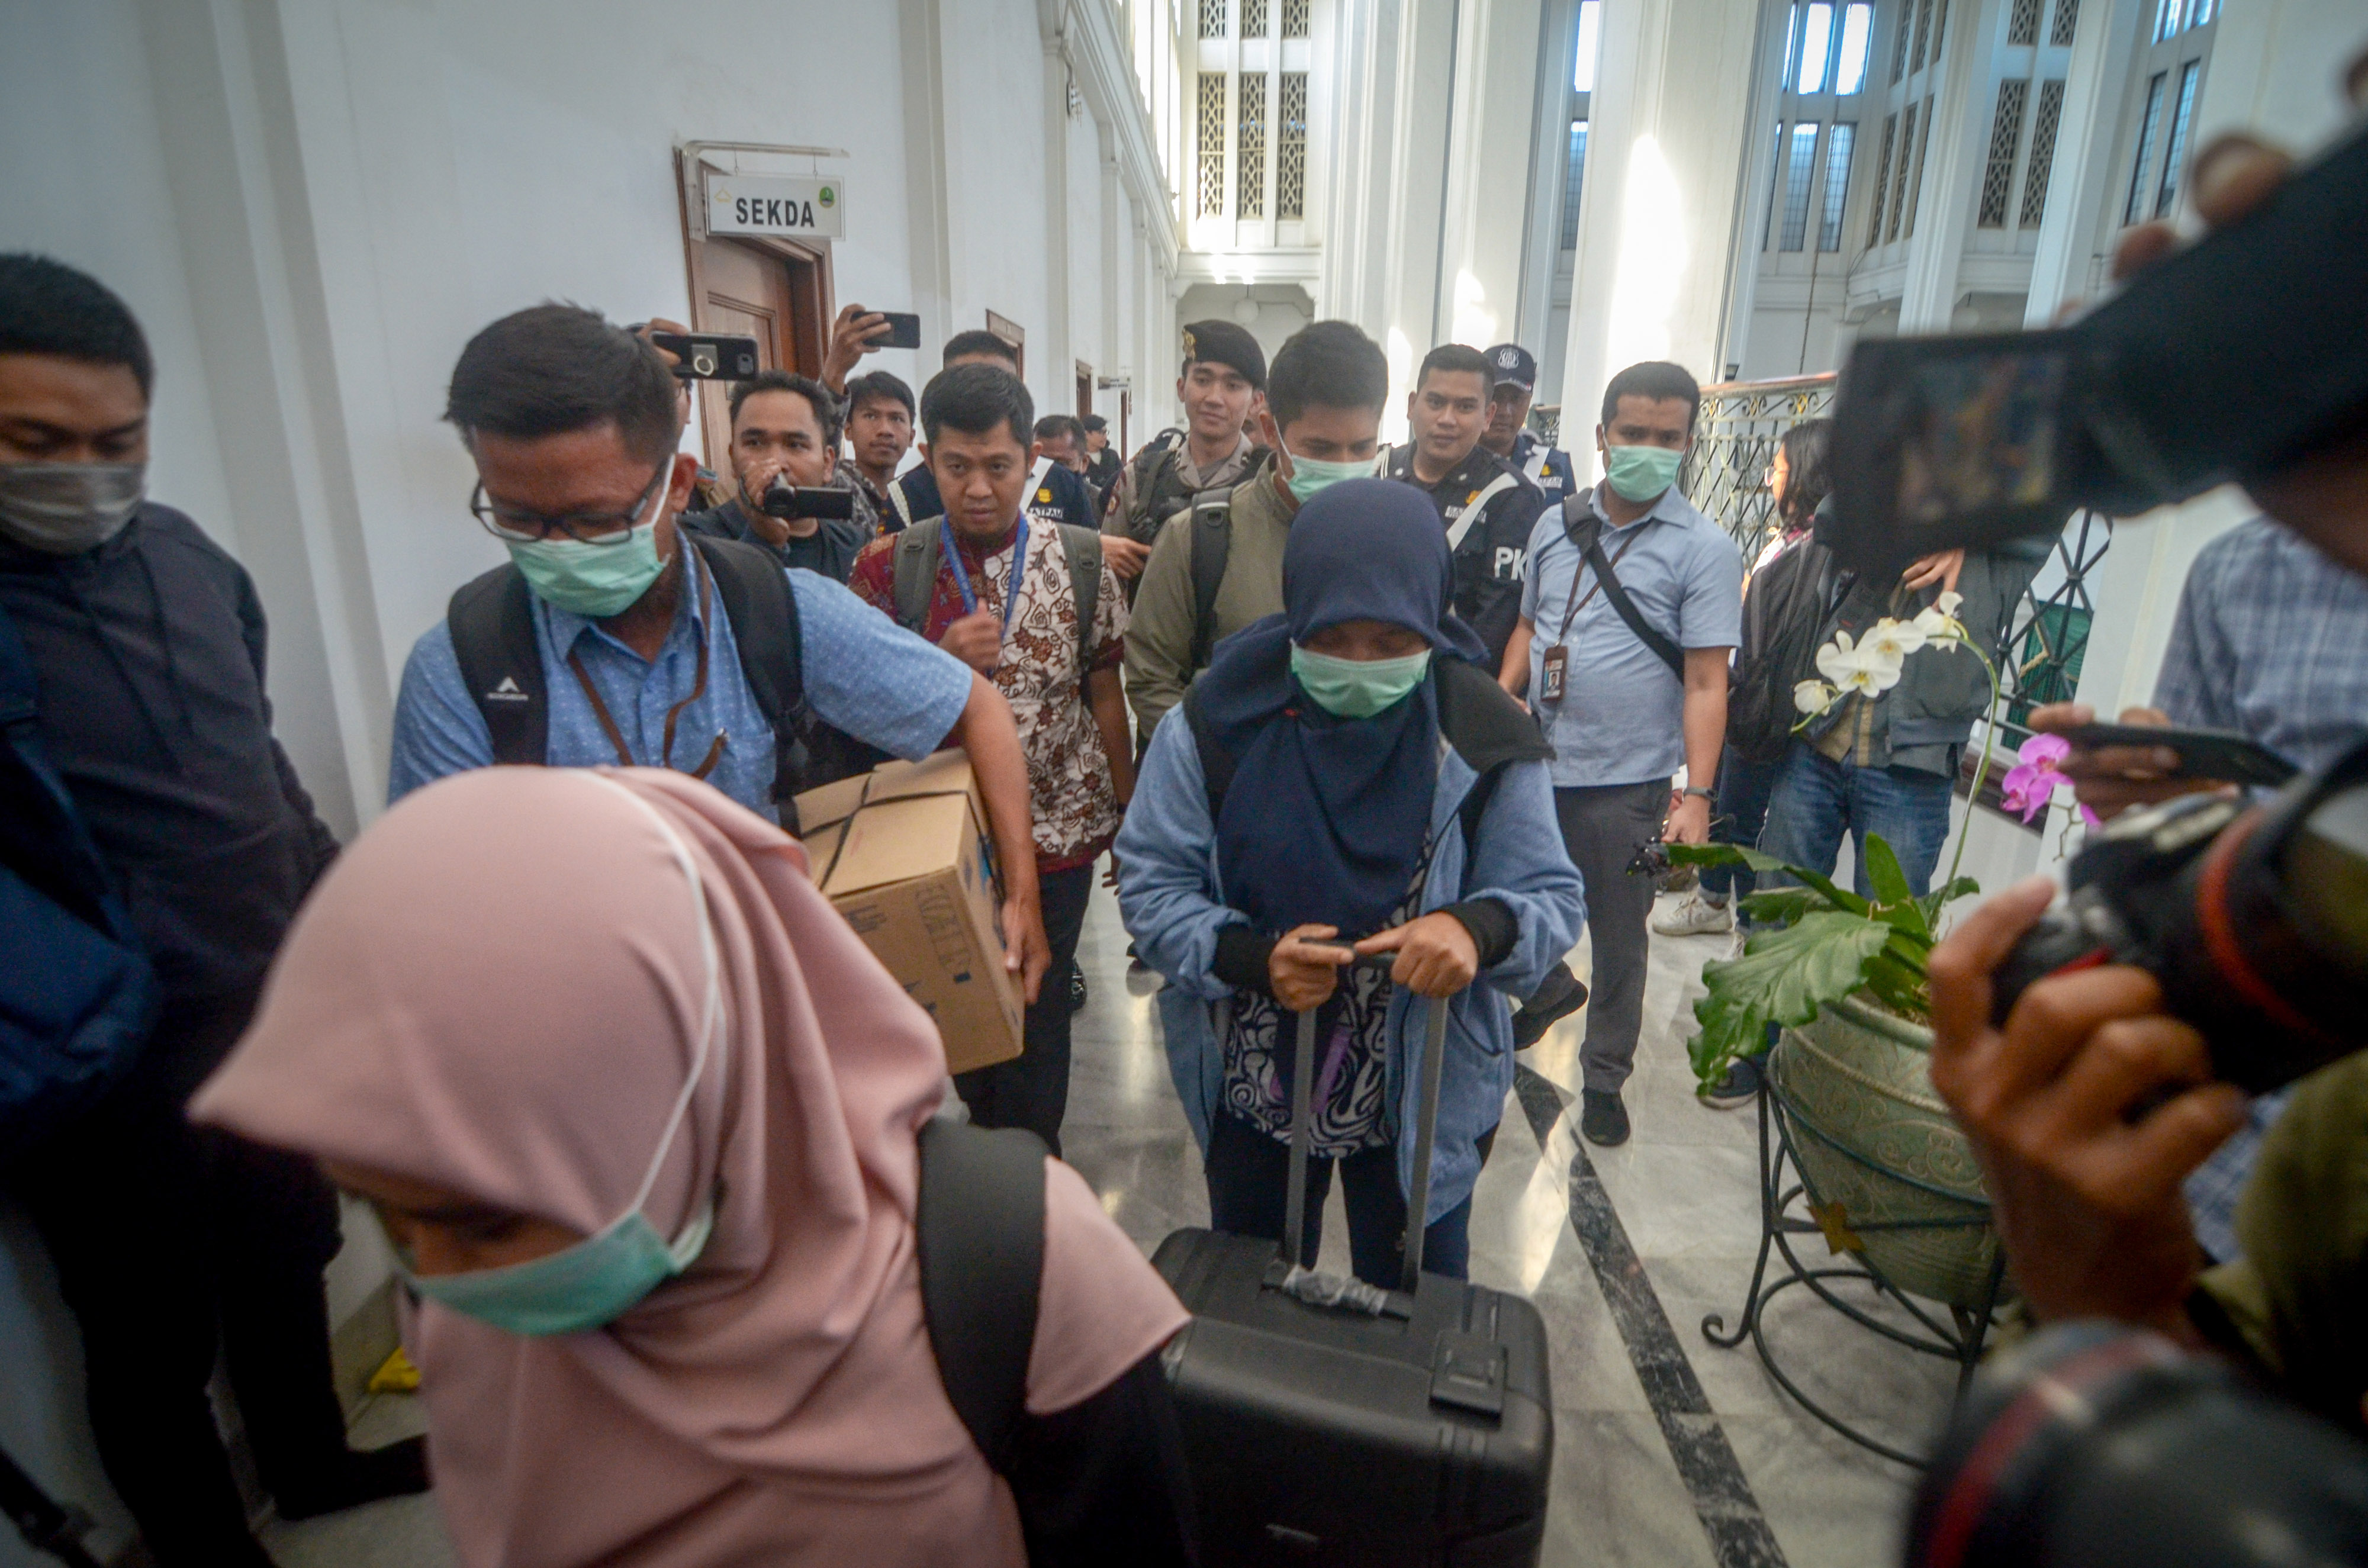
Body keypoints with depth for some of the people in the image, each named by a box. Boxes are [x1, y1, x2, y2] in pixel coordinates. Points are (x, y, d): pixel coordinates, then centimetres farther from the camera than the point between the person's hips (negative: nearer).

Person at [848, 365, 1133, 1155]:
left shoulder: (1080, 560, -2)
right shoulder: (888, 565, -4)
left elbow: (1105, 694, 4)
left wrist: (1132, 821, 4)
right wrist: (944, 664, -21)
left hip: (1056, 831, 0)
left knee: (1037, 1016, 10)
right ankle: (988, 1128, 46)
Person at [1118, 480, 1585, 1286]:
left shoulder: (1481, 736, -14)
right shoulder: (1220, 717, -15)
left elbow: (1553, 899, -8)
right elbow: (1151, 881, -10)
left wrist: (1481, 927, -31)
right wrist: (1250, 957, -28)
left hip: (1423, 1099, 0)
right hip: (1253, 1091, 1)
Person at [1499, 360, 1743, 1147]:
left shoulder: (1704, 549, -7)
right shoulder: (1556, 525, 6)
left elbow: (1706, 683, -10)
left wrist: (1696, 796, -16)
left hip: (1627, 782, -3)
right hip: (1536, 764, 4)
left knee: (1618, 941, 12)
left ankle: (1604, 1078, 30)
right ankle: (1547, 987, 46)